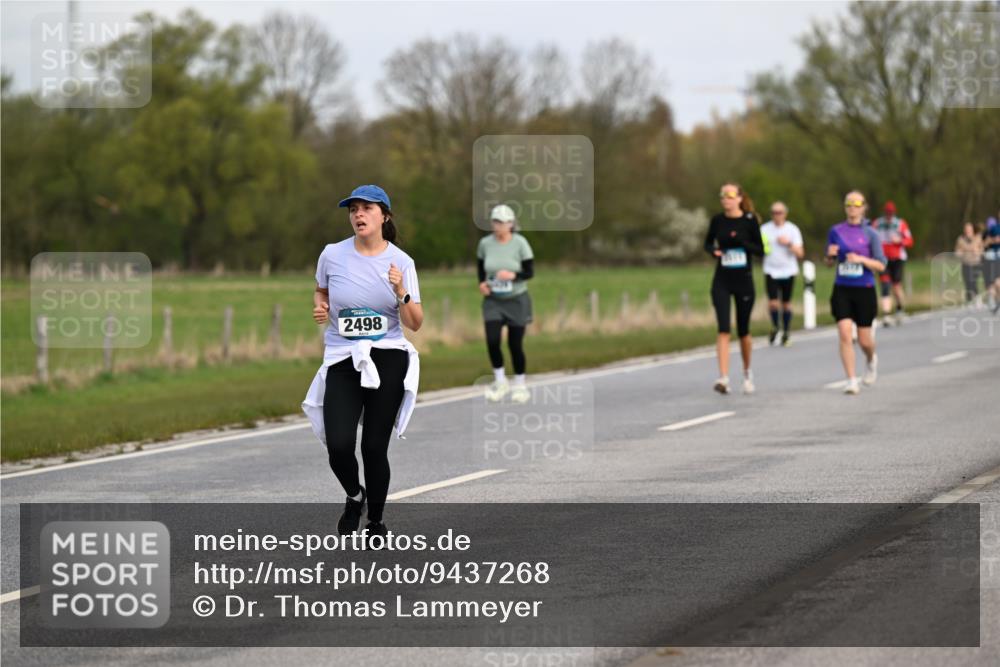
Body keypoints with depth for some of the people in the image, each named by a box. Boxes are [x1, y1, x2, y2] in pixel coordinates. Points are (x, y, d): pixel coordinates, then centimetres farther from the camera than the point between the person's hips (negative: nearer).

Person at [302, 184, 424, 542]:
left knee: (374, 447, -1)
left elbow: (415, 324, -1)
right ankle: (354, 496, 19)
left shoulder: (401, 262, -2)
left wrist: (401, 293, -18)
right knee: (339, 445, -14)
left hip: (388, 360, -1)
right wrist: (319, 307, -1)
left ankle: (376, 522, 21)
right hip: (342, 361, 1)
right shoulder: (333, 255, -1)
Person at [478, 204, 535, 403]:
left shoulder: (520, 243, -12)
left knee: (515, 344, 2)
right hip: (493, 301, 2)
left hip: (517, 300, -2)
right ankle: (500, 381, 4)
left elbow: (530, 272, -9)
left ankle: (520, 385, 22)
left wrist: (513, 275, -28)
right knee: (492, 340, -15)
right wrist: (482, 283, -5)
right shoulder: (485, 243, -4)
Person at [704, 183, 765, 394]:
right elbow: (708, 243, 14)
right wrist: (713, 250, -9)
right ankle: (723, 378, -19)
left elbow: (760, 250, -3)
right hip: (721, 281, 1)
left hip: (744, 281, -1)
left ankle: (747, 372, 33)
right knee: (723, 329, -13)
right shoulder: (718, 220, 1)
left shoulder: (749, 220, -4)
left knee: (743, 331, 9)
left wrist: (741, 241, -20)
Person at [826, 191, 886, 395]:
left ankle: (871, 360, 41)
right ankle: (851, 380, -10)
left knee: (864, 340, 6)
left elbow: (881, 265, -4)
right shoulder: (836, 231, 5)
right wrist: (830, 255, -8)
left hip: (864, 290, -1)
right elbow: (830, 263, 14)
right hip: (842, 289, 1)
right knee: (845, 335, -14)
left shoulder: (870, 234, -2)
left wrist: (861, 259, -19)